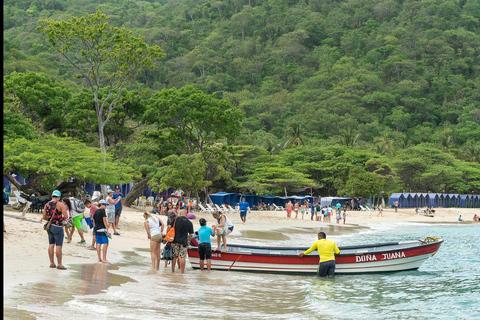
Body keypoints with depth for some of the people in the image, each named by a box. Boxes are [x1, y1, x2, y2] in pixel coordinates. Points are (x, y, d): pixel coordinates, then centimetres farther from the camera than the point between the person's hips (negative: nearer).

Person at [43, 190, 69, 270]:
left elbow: (44, 217, 10)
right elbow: (66, 216, -15)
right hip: (57, 227, -6)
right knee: (58, 246, -3)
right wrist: (61, 218, 5)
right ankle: (59, 264, -3)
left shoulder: (47, 205, 6)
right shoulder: (60, 204, -11)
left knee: (51, 245, 11)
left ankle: (52, 263, 15)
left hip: (49, 226, 6)